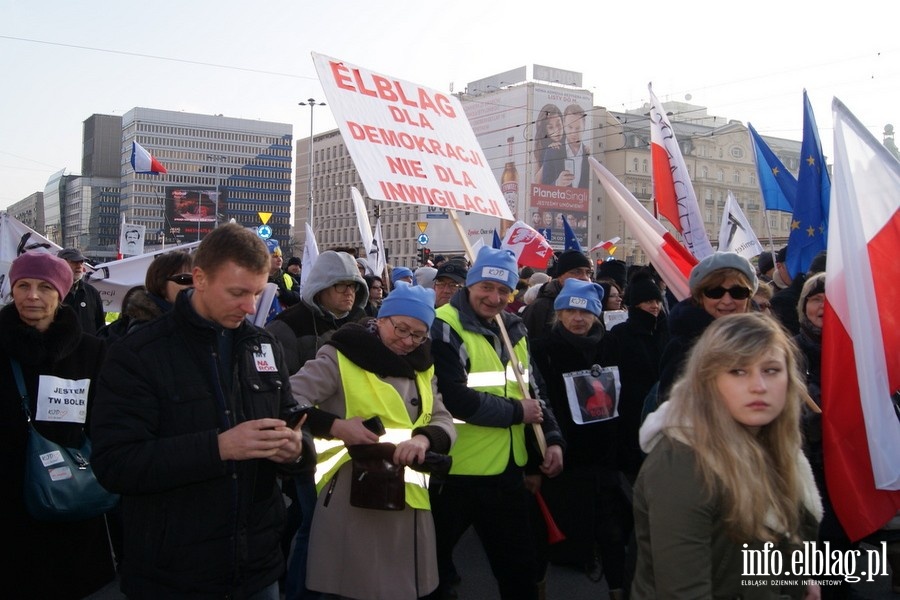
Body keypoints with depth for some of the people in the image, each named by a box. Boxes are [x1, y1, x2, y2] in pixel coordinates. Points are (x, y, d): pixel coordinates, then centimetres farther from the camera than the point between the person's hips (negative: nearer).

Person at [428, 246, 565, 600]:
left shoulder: (514, 330, 8)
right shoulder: (445, 328, -15)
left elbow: (533, 391, 17)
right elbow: (456, 399, -26)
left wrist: (553, 438, 2)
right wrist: (517, 412, -15)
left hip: (507, 471, 7)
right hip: (454, 472, -6)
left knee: (521, 569, 20)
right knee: (434, 570, 12)